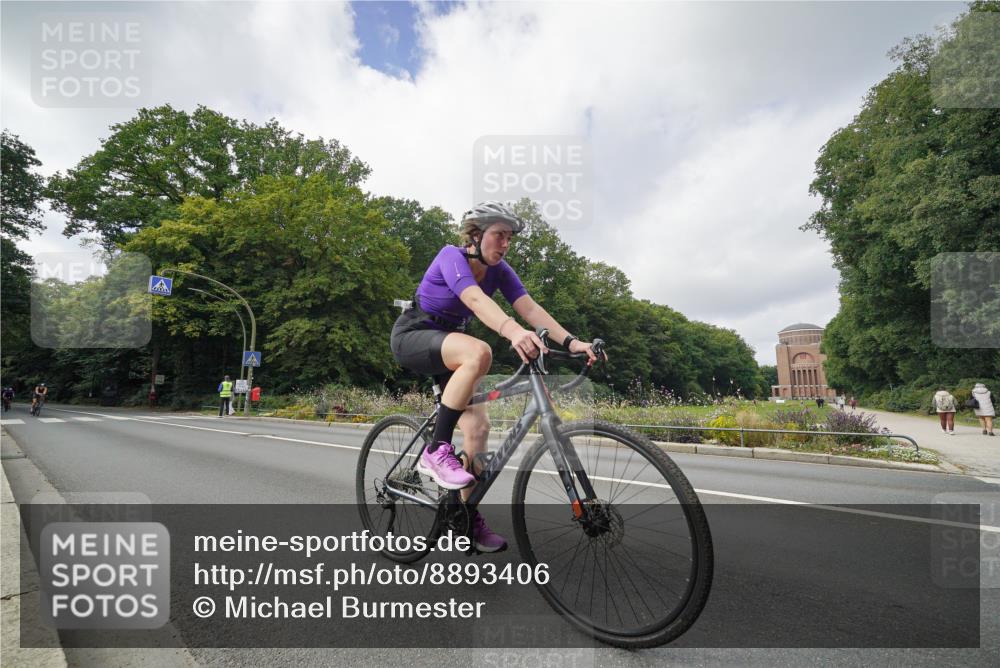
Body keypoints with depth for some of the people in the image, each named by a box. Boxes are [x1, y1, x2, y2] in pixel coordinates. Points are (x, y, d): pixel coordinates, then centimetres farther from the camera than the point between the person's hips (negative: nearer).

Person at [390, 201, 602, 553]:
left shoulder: (499, 270, -2)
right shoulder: (451, 255, -21)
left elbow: (529, 307, -17)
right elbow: (475, 299, -41)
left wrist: (571, 342, -32)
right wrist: (514, 331, -59)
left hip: (448, 342, 6)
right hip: (412, 335, -6)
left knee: (478, 426, -9)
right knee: (479, 352, -37)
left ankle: (470, 520, 4)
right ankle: (437, 451, -24)